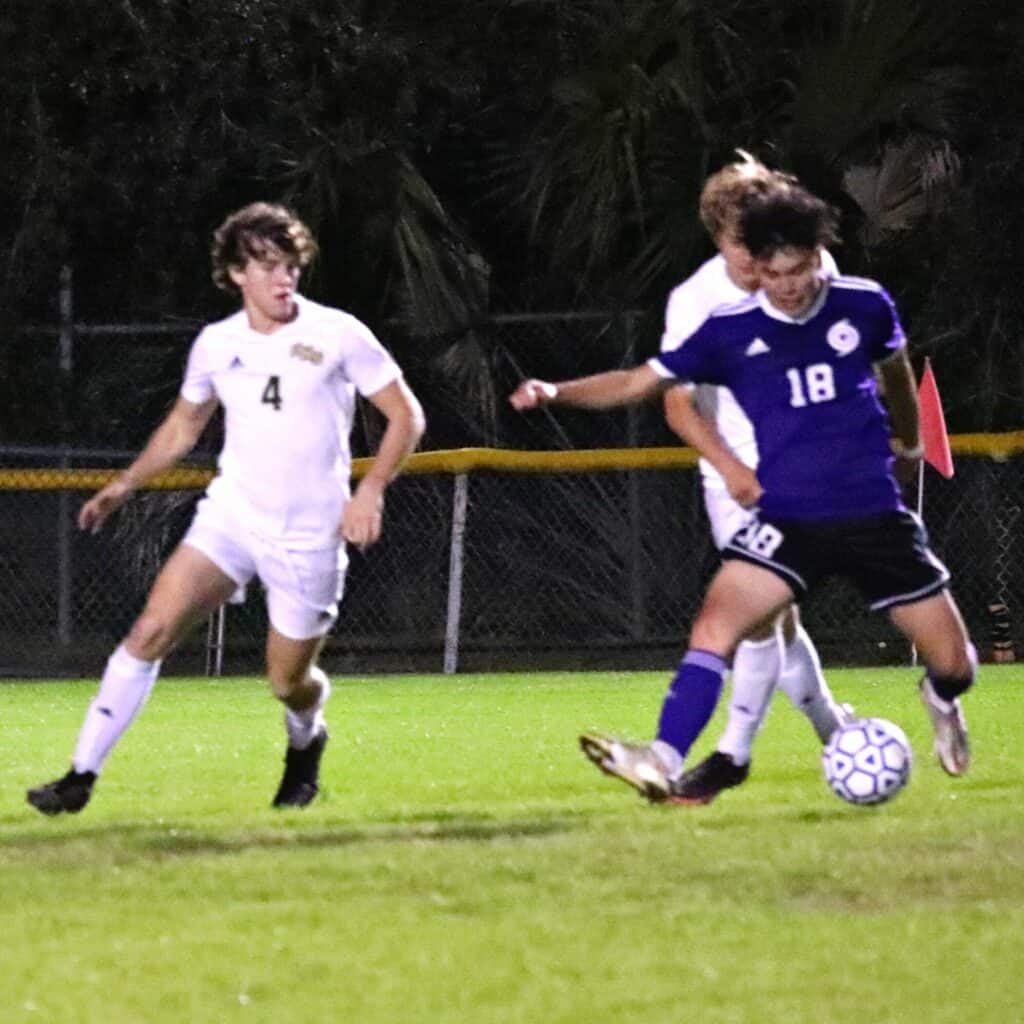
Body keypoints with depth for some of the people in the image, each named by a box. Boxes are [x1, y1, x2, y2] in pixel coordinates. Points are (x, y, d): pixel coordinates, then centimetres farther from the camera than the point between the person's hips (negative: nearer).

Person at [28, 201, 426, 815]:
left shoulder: (337, 334, -8)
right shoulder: (217, 345, 4)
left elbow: (406, 416, -4)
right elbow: (184, 425, 21)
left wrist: (371, 491, -16)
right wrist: (126, 485, 11)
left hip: (309, 535, -3)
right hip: (230, 515, 3)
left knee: (289, 682, 5)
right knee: (151, 632, -15)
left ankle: (306, 743, 43)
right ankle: (83, 776, -13)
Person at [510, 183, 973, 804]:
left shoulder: (864, 306, -2)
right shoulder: (732, 330, -5)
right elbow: (641, 381, -3)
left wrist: (908, 439, 36)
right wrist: (557, 392, -18)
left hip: (874, 515, 1)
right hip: (787, 520, -1)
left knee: (954, 664, 4)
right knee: (717, 624, -27)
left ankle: (942, 704, 41)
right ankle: (664, 765, -29)